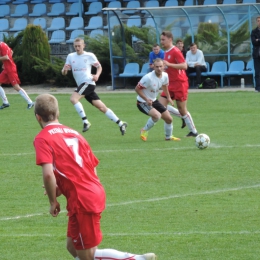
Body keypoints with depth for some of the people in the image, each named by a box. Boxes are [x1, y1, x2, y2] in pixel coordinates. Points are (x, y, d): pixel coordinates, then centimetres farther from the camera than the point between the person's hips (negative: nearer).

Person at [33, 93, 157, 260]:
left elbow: (48, 174, -20)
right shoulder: (74, 134, 16)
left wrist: (53, 201, -6)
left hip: (81, 201, -8)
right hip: (96, 192, 8)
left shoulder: (42, 139, -6)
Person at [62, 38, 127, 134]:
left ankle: (85, 121, -21)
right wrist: (64, 70, -15)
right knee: (101, 107, 4)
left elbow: (99, 67, 9)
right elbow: (64, 72, 9)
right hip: (81, 85, 5)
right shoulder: (70, 56, 10)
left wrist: (97, 75, -11)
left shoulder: (89, 56, -1)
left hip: (88, 82, -5)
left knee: (73, 98, -25)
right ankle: (121, 124, 11)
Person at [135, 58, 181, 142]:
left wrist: (168, 97, 17)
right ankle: (144, 130, -7)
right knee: (157, 115, -33)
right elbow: (137, 89, -23)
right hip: (143, 103, -8)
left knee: (169, 119, 10)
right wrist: (146, 99, -28)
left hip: (154, 101, 8)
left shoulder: (165, 75, -8)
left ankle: (168, 137, 37)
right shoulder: (148, 78, -31)